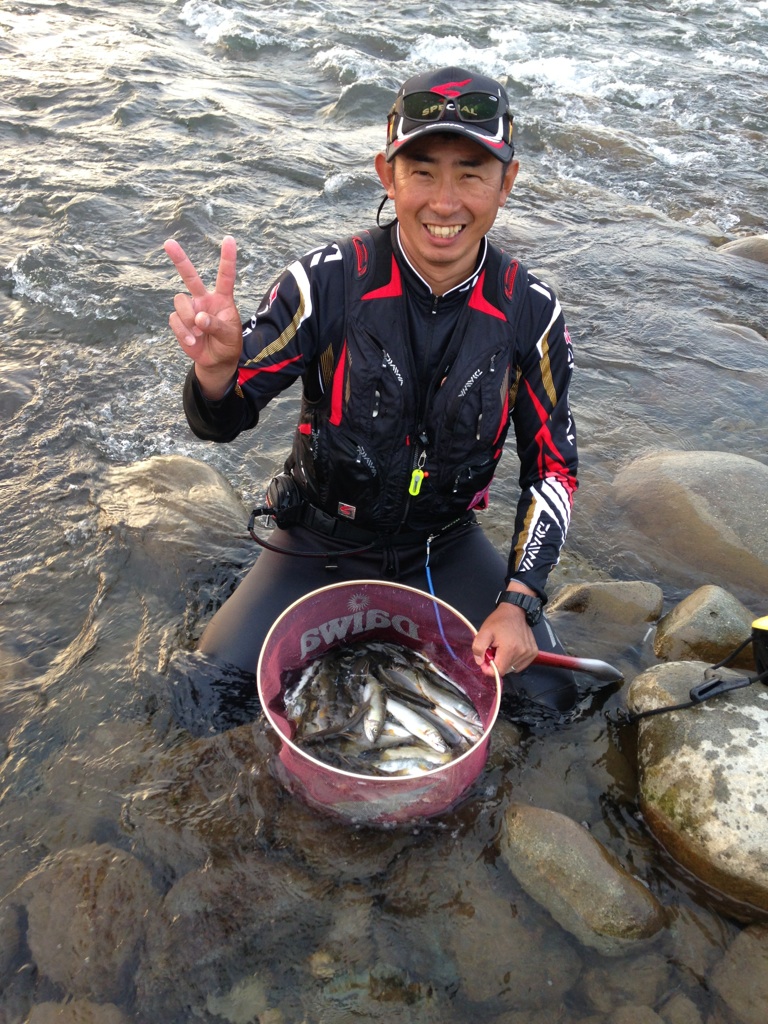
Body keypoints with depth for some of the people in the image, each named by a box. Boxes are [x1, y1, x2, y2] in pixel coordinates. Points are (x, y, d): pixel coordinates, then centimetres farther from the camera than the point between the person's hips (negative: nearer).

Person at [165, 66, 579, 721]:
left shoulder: (529, 310, -12)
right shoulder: (329, 280, -19)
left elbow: (553, 463, -3)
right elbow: (225, 421, -17)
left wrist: (518, 601, -12)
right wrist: (216, 372, -43)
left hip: (444, 545, 2)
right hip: (323, 541, -1)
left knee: (549, 701, -5)